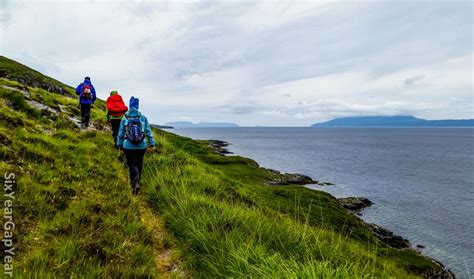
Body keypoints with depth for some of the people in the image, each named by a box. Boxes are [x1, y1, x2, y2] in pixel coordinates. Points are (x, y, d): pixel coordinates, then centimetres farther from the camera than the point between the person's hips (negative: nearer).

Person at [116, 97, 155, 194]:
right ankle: (136, 182, 28)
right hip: (142, 146, 1)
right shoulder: (143, 117, -3)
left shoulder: (124, 118, -2)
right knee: (139, 164, 16)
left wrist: (120, 145, 15)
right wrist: (152, 143, 6)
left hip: (128, 147, -1)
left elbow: (120, 133, 4)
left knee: (132, 164, 2)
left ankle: (135, 182, -21)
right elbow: (148, 131, -2)